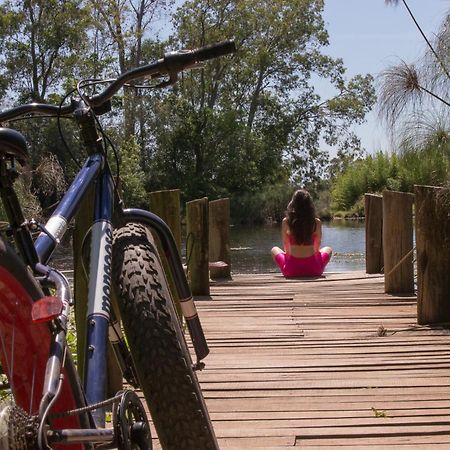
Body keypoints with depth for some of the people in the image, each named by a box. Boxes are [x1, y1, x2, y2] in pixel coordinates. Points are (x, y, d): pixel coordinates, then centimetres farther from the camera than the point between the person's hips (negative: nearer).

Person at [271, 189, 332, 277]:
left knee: (274, 250, 32)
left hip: (291, 270, 0)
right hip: (313, 270, 1)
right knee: (328, 250, 33)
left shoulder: (286, 222, -4)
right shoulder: (316, 222, -3)